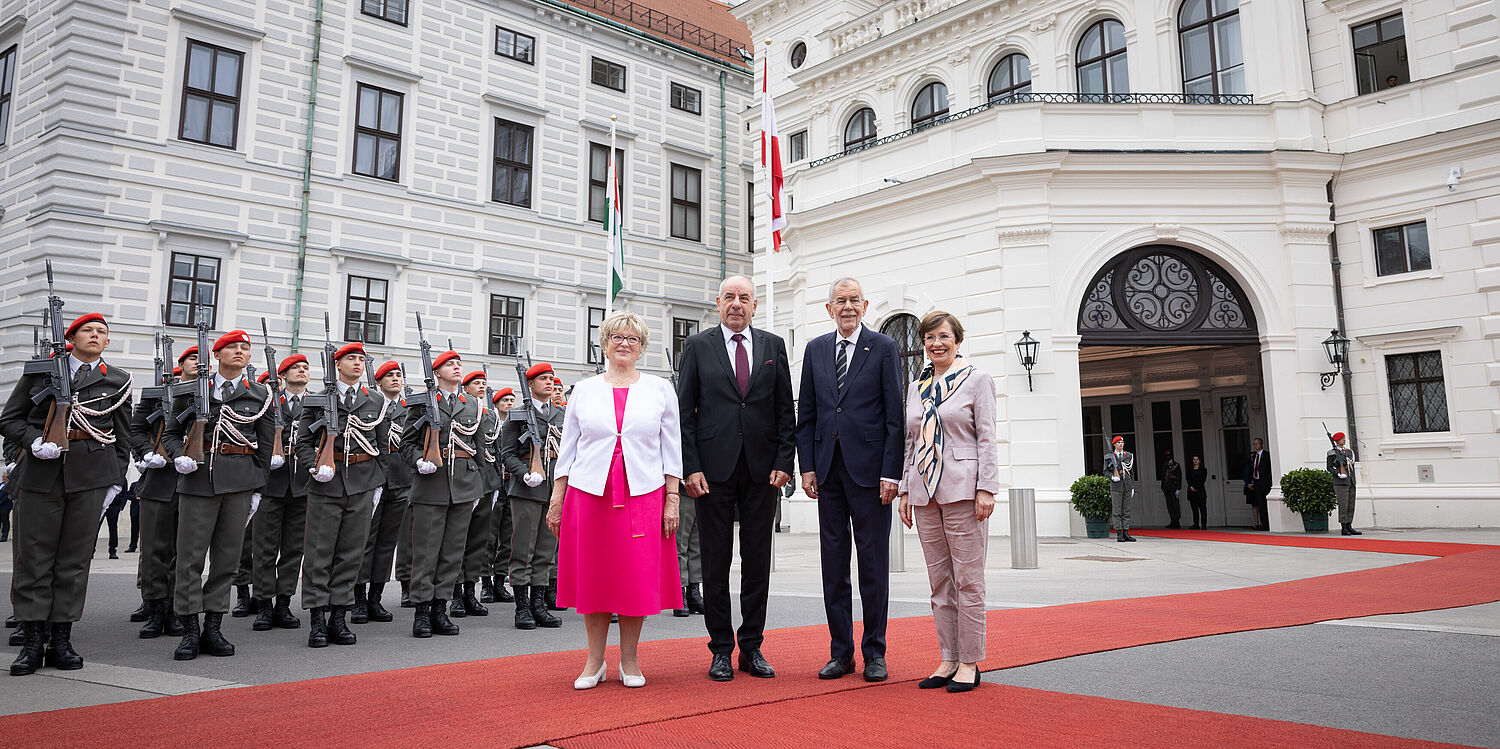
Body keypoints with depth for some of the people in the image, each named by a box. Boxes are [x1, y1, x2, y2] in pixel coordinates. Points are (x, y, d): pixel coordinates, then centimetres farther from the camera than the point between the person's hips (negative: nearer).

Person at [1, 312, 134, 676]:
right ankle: (32, 642, 7)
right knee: (33, 557, 1)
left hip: (91, 476, 0)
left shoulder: (118, 381, 11)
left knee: (75, 558, 3)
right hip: (41, 472, 0)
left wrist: (115, 479, 6)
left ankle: (60, 640, 10)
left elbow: (123, 436, 12)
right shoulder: (40, 371, 10)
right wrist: (34, 441, -10)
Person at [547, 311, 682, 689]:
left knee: (637, 577, 1)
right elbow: (567, 449, 12)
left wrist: (672, 499, -1)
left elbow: (671, 449, 6)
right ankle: (595, 662, 18)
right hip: (590, 492, 1)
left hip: (643, 495, -1)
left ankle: (630, 661, 16)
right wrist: (556, 499, 6)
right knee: (592, 576, 5)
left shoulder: (660, 389, 8)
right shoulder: (584, 390, 10)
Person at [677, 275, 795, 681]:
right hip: (714, 468, -2)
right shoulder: (698, 346, 5)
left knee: (758, 560, 7)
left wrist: (784, 462, -2)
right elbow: (684, 412, 1)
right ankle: (721, 650, 14)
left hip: (762, 469, 2)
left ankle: (752, 648, 18)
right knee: (716, 561, 4)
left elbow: (786, 410, 8)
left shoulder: (773, 345, 10)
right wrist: (691, 467, -8)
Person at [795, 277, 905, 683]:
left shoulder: (884, 348, 1)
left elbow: (895, 416, -4)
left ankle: (875, 653, 15)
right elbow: (806, 414, 11)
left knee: (874, 563, 3)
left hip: (869, 468, -3)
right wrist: (807, 466, 2)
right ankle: (841, 652, 18)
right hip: (828, 469, 4)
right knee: (833, 563, 8)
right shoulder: (815, 349, 11)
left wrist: (891, 473, -10)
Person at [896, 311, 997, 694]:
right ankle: (948, 659, 16)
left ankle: (970, 663, 7)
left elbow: (987, 437, -4)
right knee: (939, 581, 8)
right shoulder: (916, 388, 15)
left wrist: (986, 489, -12)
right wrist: (905, 489, 12)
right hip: (925, 491, 5)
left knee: (967, 580, -2)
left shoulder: (977, 380, 1)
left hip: (963, 489, -5)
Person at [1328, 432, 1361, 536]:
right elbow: (1329, 467, -3)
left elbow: (1351, 464, 9)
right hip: (1341, 483, -6)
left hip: (1351, 482, 6)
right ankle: (1344, 528, -8)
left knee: (1351, 506, 6)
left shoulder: (1349, 452, 18)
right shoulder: (1332, 453, 0)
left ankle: (1349, 527, 10)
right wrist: (1338, 474, -17)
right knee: (1343, 505, -9)